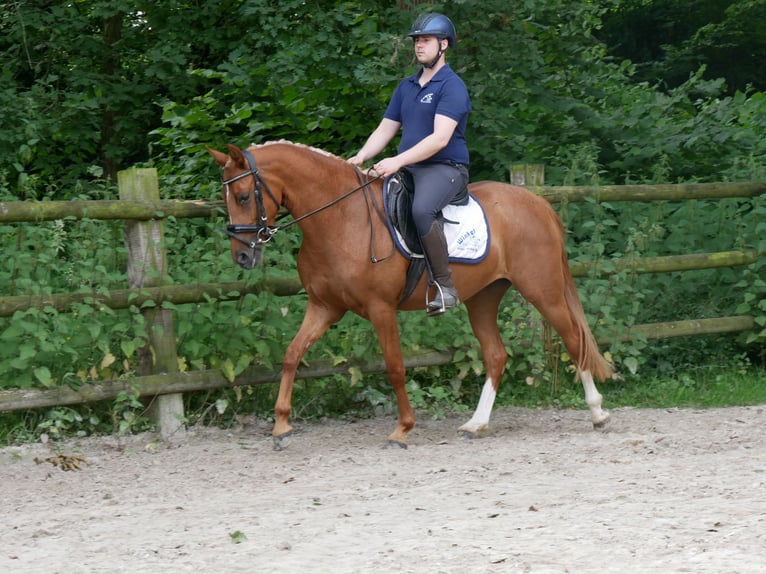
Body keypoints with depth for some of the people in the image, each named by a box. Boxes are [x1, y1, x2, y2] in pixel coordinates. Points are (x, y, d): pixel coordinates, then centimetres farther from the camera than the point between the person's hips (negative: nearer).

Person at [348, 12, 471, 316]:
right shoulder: (406, 87, 18)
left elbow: (440, 138, -19)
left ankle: (445, 286, -29)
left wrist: (398, 161, -27)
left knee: (421, 209, -37)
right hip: (407, 169, 9)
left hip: (444, 168, -9)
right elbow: (385, 130, 19)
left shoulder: (451, 86, -8)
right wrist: (360, 157, -1)